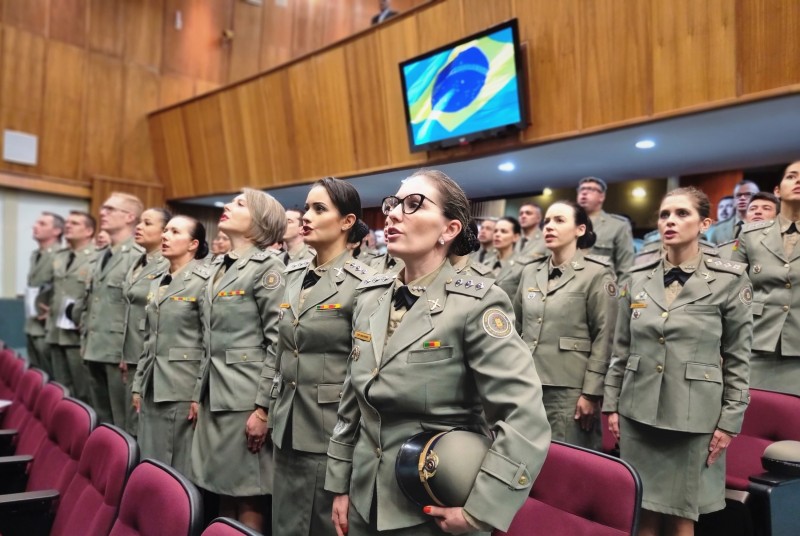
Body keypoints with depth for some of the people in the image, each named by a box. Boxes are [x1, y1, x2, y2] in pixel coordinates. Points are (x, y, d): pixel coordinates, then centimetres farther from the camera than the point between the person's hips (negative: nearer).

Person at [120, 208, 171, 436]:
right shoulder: (137, 264, 14)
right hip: (134, 356, 8)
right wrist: (125, 355, 15)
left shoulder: (169, 266, -13)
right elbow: (129, 312, 17)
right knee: (133, 426, 15)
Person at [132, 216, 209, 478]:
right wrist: (138, 384, 14)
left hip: (183, 387, -7)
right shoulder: (156, 280, 13)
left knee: (182, 467, 2)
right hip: (152, 386, 7)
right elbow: (149, 338, 17)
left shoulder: (204, 280, -10)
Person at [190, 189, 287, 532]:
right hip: (214, 394, 7)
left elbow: (278, 343, -14)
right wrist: (198, 394, 17)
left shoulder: (268, 266, -9)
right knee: (221, 490, 15)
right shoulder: (218, 268, 14)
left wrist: (263, 408, -16)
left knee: (247, 496, 3)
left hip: (245, 396, -7)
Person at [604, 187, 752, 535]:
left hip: (693, 416, -2)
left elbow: (738, 359, -1)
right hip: (638, 411, 3)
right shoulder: (637, 279, 4)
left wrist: (730, 421, -3)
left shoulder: (730, 281, -3)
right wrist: (612, 404, 6)